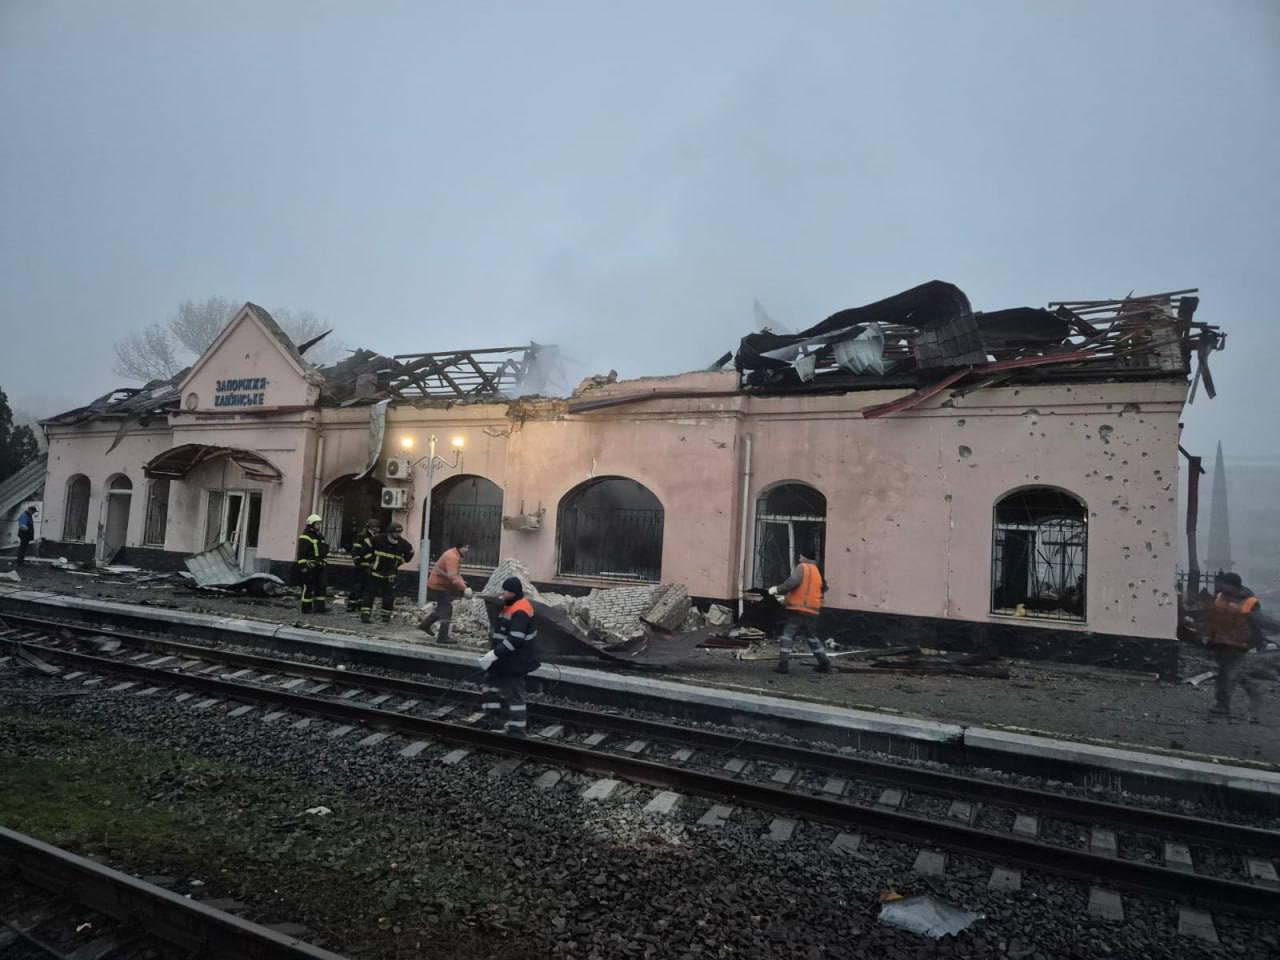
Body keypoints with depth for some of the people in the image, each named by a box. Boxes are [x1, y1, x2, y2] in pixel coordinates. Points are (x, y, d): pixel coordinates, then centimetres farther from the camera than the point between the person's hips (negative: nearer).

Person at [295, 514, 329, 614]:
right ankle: (306, 608, 4)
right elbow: (301, 553, -17)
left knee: (321, 585, 7)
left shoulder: (319, 536, 19)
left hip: (318, 566, 9)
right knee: (308, 587, -3)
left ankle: (320, 606, 11)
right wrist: (303, 565, -22)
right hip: (309, 566, -9)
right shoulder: (305, 537, -10)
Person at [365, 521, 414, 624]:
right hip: (375, 571, -2)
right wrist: (371, 560, 5)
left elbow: (410, 553, 12)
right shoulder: (378, 539, -15)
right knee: (370, 592, -4)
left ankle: (386, 615, 14)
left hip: (390, 574, 2)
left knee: (389, 595, 2)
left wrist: (400, 562, 8)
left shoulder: (403, 544, -9)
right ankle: (365, 614, -1)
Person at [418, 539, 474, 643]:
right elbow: (452, 576, -37)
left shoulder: (456, 555, 8)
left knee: (442, 607, 22)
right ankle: (442, 637, -4)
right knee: (446, 610, -8)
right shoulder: (452, 557, -26)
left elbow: (456, 574, 14)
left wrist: (462, 584, -3)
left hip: (438, 585, 10)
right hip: (438, 586, -10)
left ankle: (425, 625, 36)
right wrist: (464, 589, -42)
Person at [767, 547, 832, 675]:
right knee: (811, 637, 20)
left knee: (788, 635, -4)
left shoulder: (802, 567, -4)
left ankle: (784, 664, -10)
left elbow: (792, 582, -20)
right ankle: (825, 664, 22)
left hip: (798, 609, -7)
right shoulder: (816, 571, 20)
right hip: (812, 611, 7)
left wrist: (777, 589, -9)